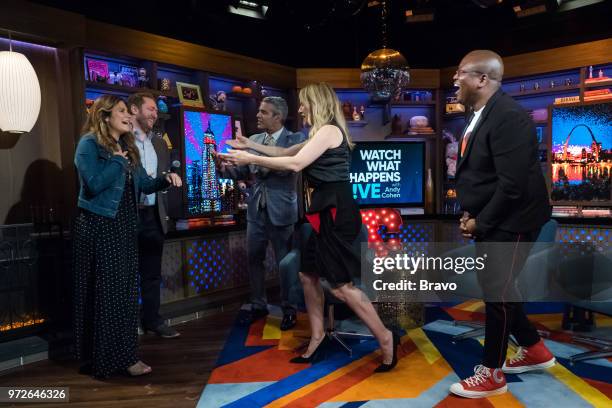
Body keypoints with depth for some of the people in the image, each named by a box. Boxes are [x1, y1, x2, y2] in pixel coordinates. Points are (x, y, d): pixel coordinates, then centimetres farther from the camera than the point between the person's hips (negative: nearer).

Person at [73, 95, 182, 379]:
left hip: (124, 228, 8)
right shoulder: (89, 144, -7)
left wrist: (166, 180, -4)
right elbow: (95, 183, -21)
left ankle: (124, 355, 20)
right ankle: (102, 358, 7)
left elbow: (144, 184, 13)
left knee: (126, 291, 10)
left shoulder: (127, 148, 15)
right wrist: (117, 161, -13)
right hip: (99, 228, -8)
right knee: (104, 292, -4)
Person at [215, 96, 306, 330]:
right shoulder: (253, 140, 8)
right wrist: (224, 167, -11)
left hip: (281, 211, -5)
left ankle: (288, 310, 23)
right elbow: (242, 172, 8)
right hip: (256, 210, 5)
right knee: (253, 259, 13)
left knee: (285, 263, 6)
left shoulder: (294, 140, -8)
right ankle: (258, 306, 30)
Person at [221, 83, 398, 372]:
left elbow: (295, 164, -19)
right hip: (327, 212, 10)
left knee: (341, 285, -7)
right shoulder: (321, 135, 19)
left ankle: (385, 338, 6)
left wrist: (251, 159, -14)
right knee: (308, 275, 13)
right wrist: (250, 145, 23)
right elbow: (286, 152, 27)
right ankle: (317, 338, 26)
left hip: (336, 212, -10)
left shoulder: (329, 130, -11)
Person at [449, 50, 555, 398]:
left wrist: (480, 223, -17)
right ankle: (535, 350, 38)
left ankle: (491, 375, 19)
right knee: (494, 287, 17)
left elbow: (512, 183, -26)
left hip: (511, 222, -9)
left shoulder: (508, 116, -22)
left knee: (497, 292, 0)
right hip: (490, 221, 9)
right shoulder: (481, 115, 7)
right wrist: (471, 214, 3)